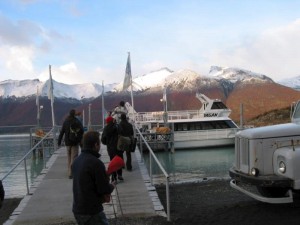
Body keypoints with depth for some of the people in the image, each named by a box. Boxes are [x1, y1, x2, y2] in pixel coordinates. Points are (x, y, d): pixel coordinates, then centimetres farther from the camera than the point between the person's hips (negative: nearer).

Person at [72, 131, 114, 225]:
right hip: (92, 212, -8)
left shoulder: (76, 161, 5)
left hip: (77, 210, 8)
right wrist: (112, 186, 3)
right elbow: (106, 191, -17)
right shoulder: (96, 163, -21)